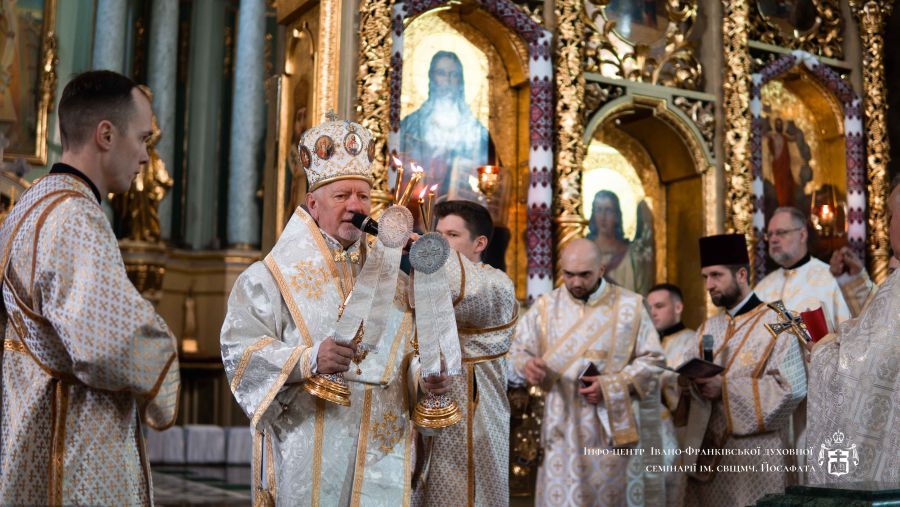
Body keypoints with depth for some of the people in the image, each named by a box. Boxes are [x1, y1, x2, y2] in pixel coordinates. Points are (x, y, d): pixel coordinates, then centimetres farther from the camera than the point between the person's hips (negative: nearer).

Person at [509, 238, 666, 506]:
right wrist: (527, 366, -20)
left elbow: (652, 360, 0)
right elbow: (515, 352, 4)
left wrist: (611, 386, -13)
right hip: (563, 426, 1)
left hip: (615, 425, -1)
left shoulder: (630, 305, 1)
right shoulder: (545, 307, 4)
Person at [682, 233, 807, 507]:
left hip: (758, 451, -5)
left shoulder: (776, 323, -7)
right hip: (710, 448, 6)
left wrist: (726, 387, -19)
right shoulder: (707, 329, 13)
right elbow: (697, 381, 12)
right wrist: (694, 381, -12)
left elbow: (792, 387, -17)